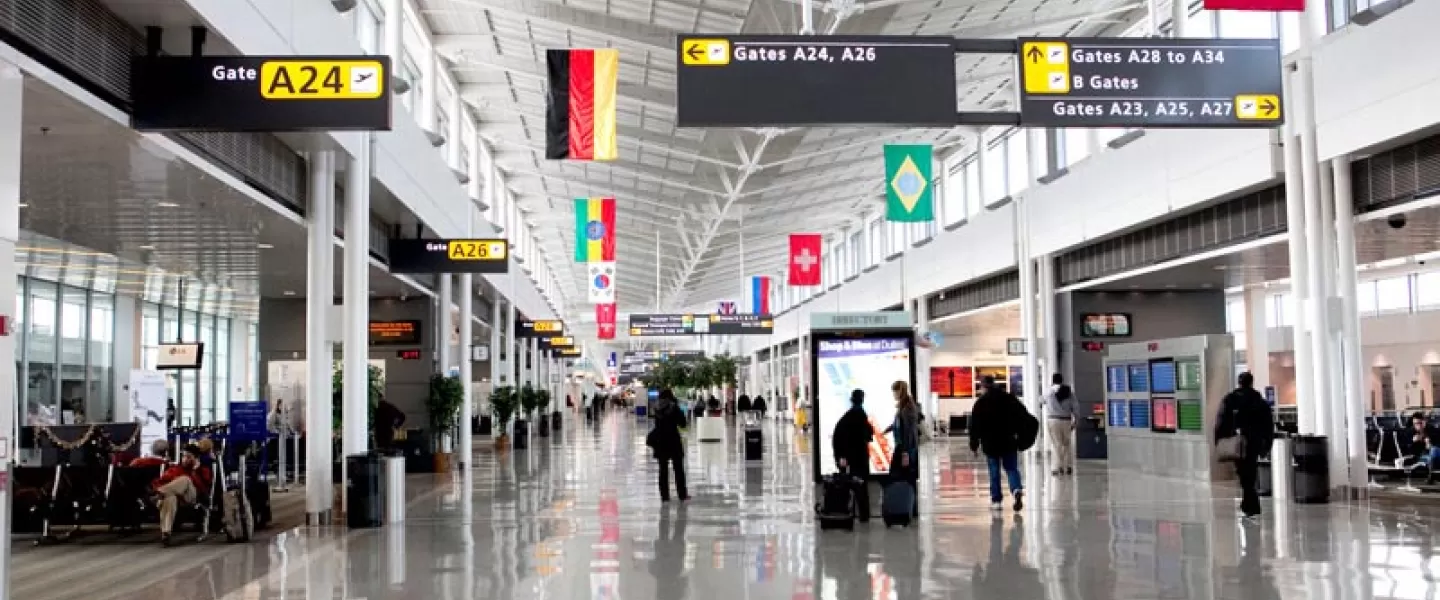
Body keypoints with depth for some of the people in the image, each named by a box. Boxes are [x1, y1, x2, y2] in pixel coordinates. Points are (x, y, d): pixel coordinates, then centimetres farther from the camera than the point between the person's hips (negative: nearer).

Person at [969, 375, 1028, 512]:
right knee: (1011, 468, 8)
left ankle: (996, 500, 7)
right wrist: (1021, 436, 9)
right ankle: (1017, 489, -18)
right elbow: (1023, 416, 5)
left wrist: (974, 444, 2)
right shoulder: (1009, 398, 6)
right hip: (1009, 442, 2)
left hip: (990, 443, -2)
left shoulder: (981, 402, -3)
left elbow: (975, 425, -3)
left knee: (994, 471, 7)